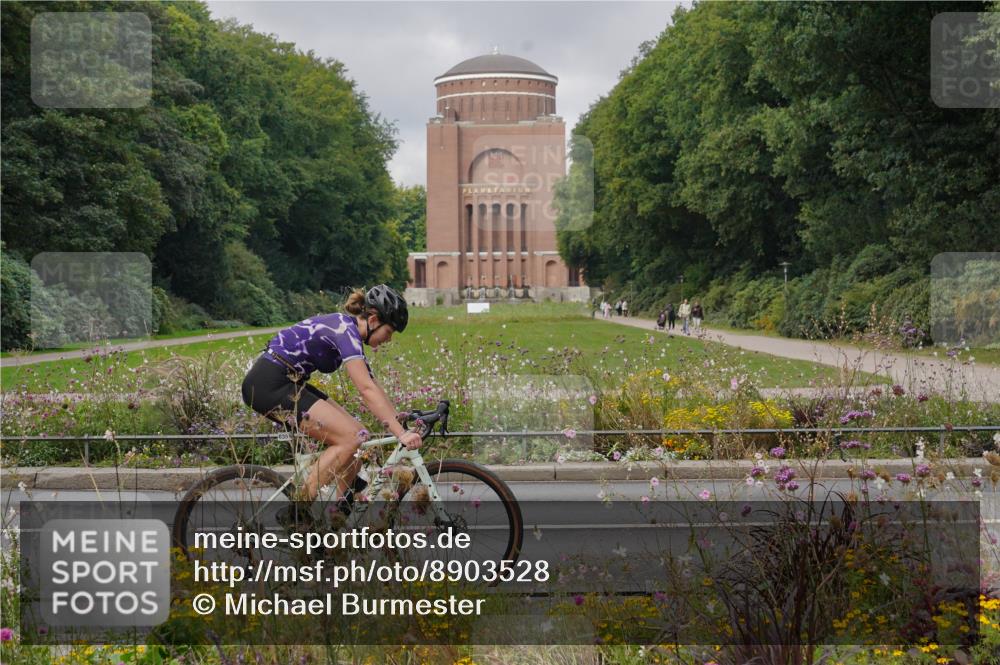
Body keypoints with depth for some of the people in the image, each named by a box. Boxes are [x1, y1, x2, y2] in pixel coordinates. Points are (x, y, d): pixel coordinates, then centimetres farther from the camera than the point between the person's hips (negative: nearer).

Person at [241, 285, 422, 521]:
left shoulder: (347, 329, 14)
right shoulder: (346, 330, -16)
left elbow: (372, 386, 19)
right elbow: (367, 389, -26)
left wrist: (400, 421, 16)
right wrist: (401, 434, -30)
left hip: (287, 383, 10)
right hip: (269, 385, -10)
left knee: (354, 435, 6)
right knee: (351, 438, -15)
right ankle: (297, 512, -13)